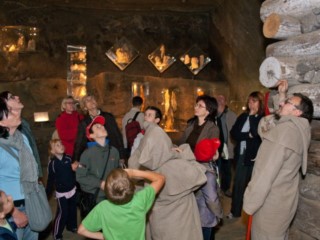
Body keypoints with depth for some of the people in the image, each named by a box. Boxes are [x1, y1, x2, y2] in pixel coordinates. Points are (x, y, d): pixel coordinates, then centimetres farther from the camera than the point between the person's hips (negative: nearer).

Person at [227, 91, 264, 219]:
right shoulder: (243, 116, 9)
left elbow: (257, 133, -20)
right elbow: (233, 133, 0)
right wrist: (249, 135, -11)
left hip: (255, 156, -4)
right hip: (241, 154, 5)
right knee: (238, 184, 10)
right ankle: (235, 211, 24)